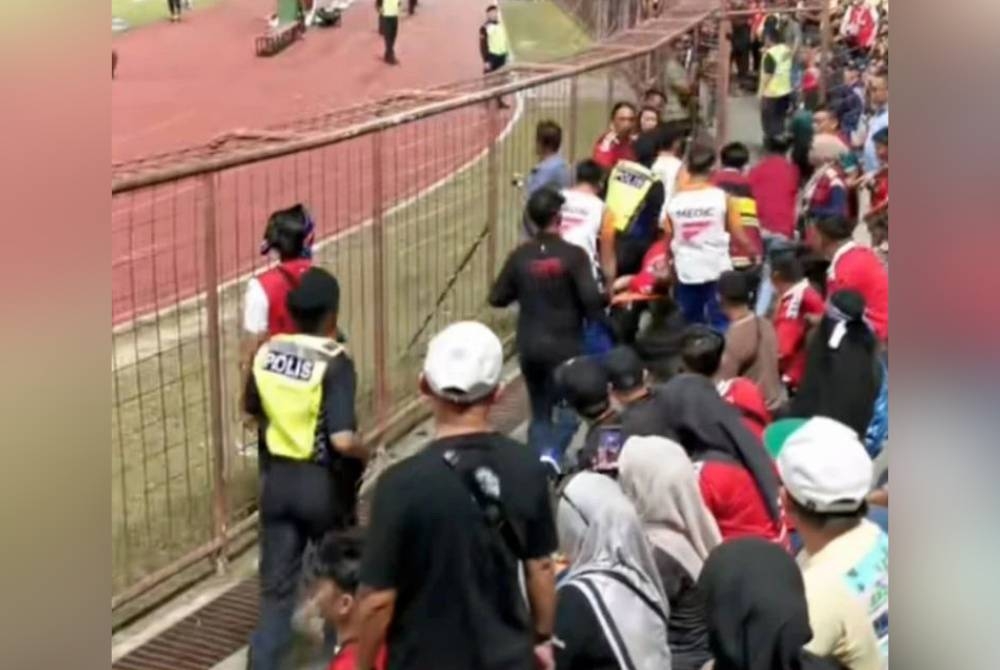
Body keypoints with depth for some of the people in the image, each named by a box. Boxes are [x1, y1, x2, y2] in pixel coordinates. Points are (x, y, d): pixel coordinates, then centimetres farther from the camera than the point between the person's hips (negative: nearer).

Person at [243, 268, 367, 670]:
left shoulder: (267, 354, -2)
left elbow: (251, 409, 15)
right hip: (322, 482, -4)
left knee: (276, 583, 9)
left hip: (276, 478, 4)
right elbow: (342, 439, -27)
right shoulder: (334, 363, -20)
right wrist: (363, 453, -7)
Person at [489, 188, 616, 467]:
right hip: (564, 346, -4)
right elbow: (591, 300, -17)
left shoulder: (520, 256, -1)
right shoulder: (573, 255, -12)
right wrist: (610, 328, -1)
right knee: (568, 408, 6)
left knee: (540, 412, 15)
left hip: (530, 347, 4)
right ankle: (552, 456, -17)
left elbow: (497, 298, 5)